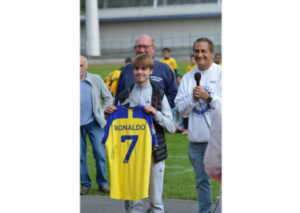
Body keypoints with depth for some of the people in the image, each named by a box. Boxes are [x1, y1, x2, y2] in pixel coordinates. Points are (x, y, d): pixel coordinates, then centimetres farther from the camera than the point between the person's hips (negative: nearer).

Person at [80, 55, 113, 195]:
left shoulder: (96, 80, 4)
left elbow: (108, 97, 12)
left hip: (94, 123, 0)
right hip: (77, 125, 0)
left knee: (100, 153, -3)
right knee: (80, 156, 3)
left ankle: (102, 183, 9)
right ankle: (85, 184, 14)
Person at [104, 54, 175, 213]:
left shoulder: (159, 95, 2)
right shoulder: (124, 96, 9)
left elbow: (171, 127, -1)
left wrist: (156, 113, -16)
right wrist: (109, 114, -4)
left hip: (154, 153, -2)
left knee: (155, 200, 5)